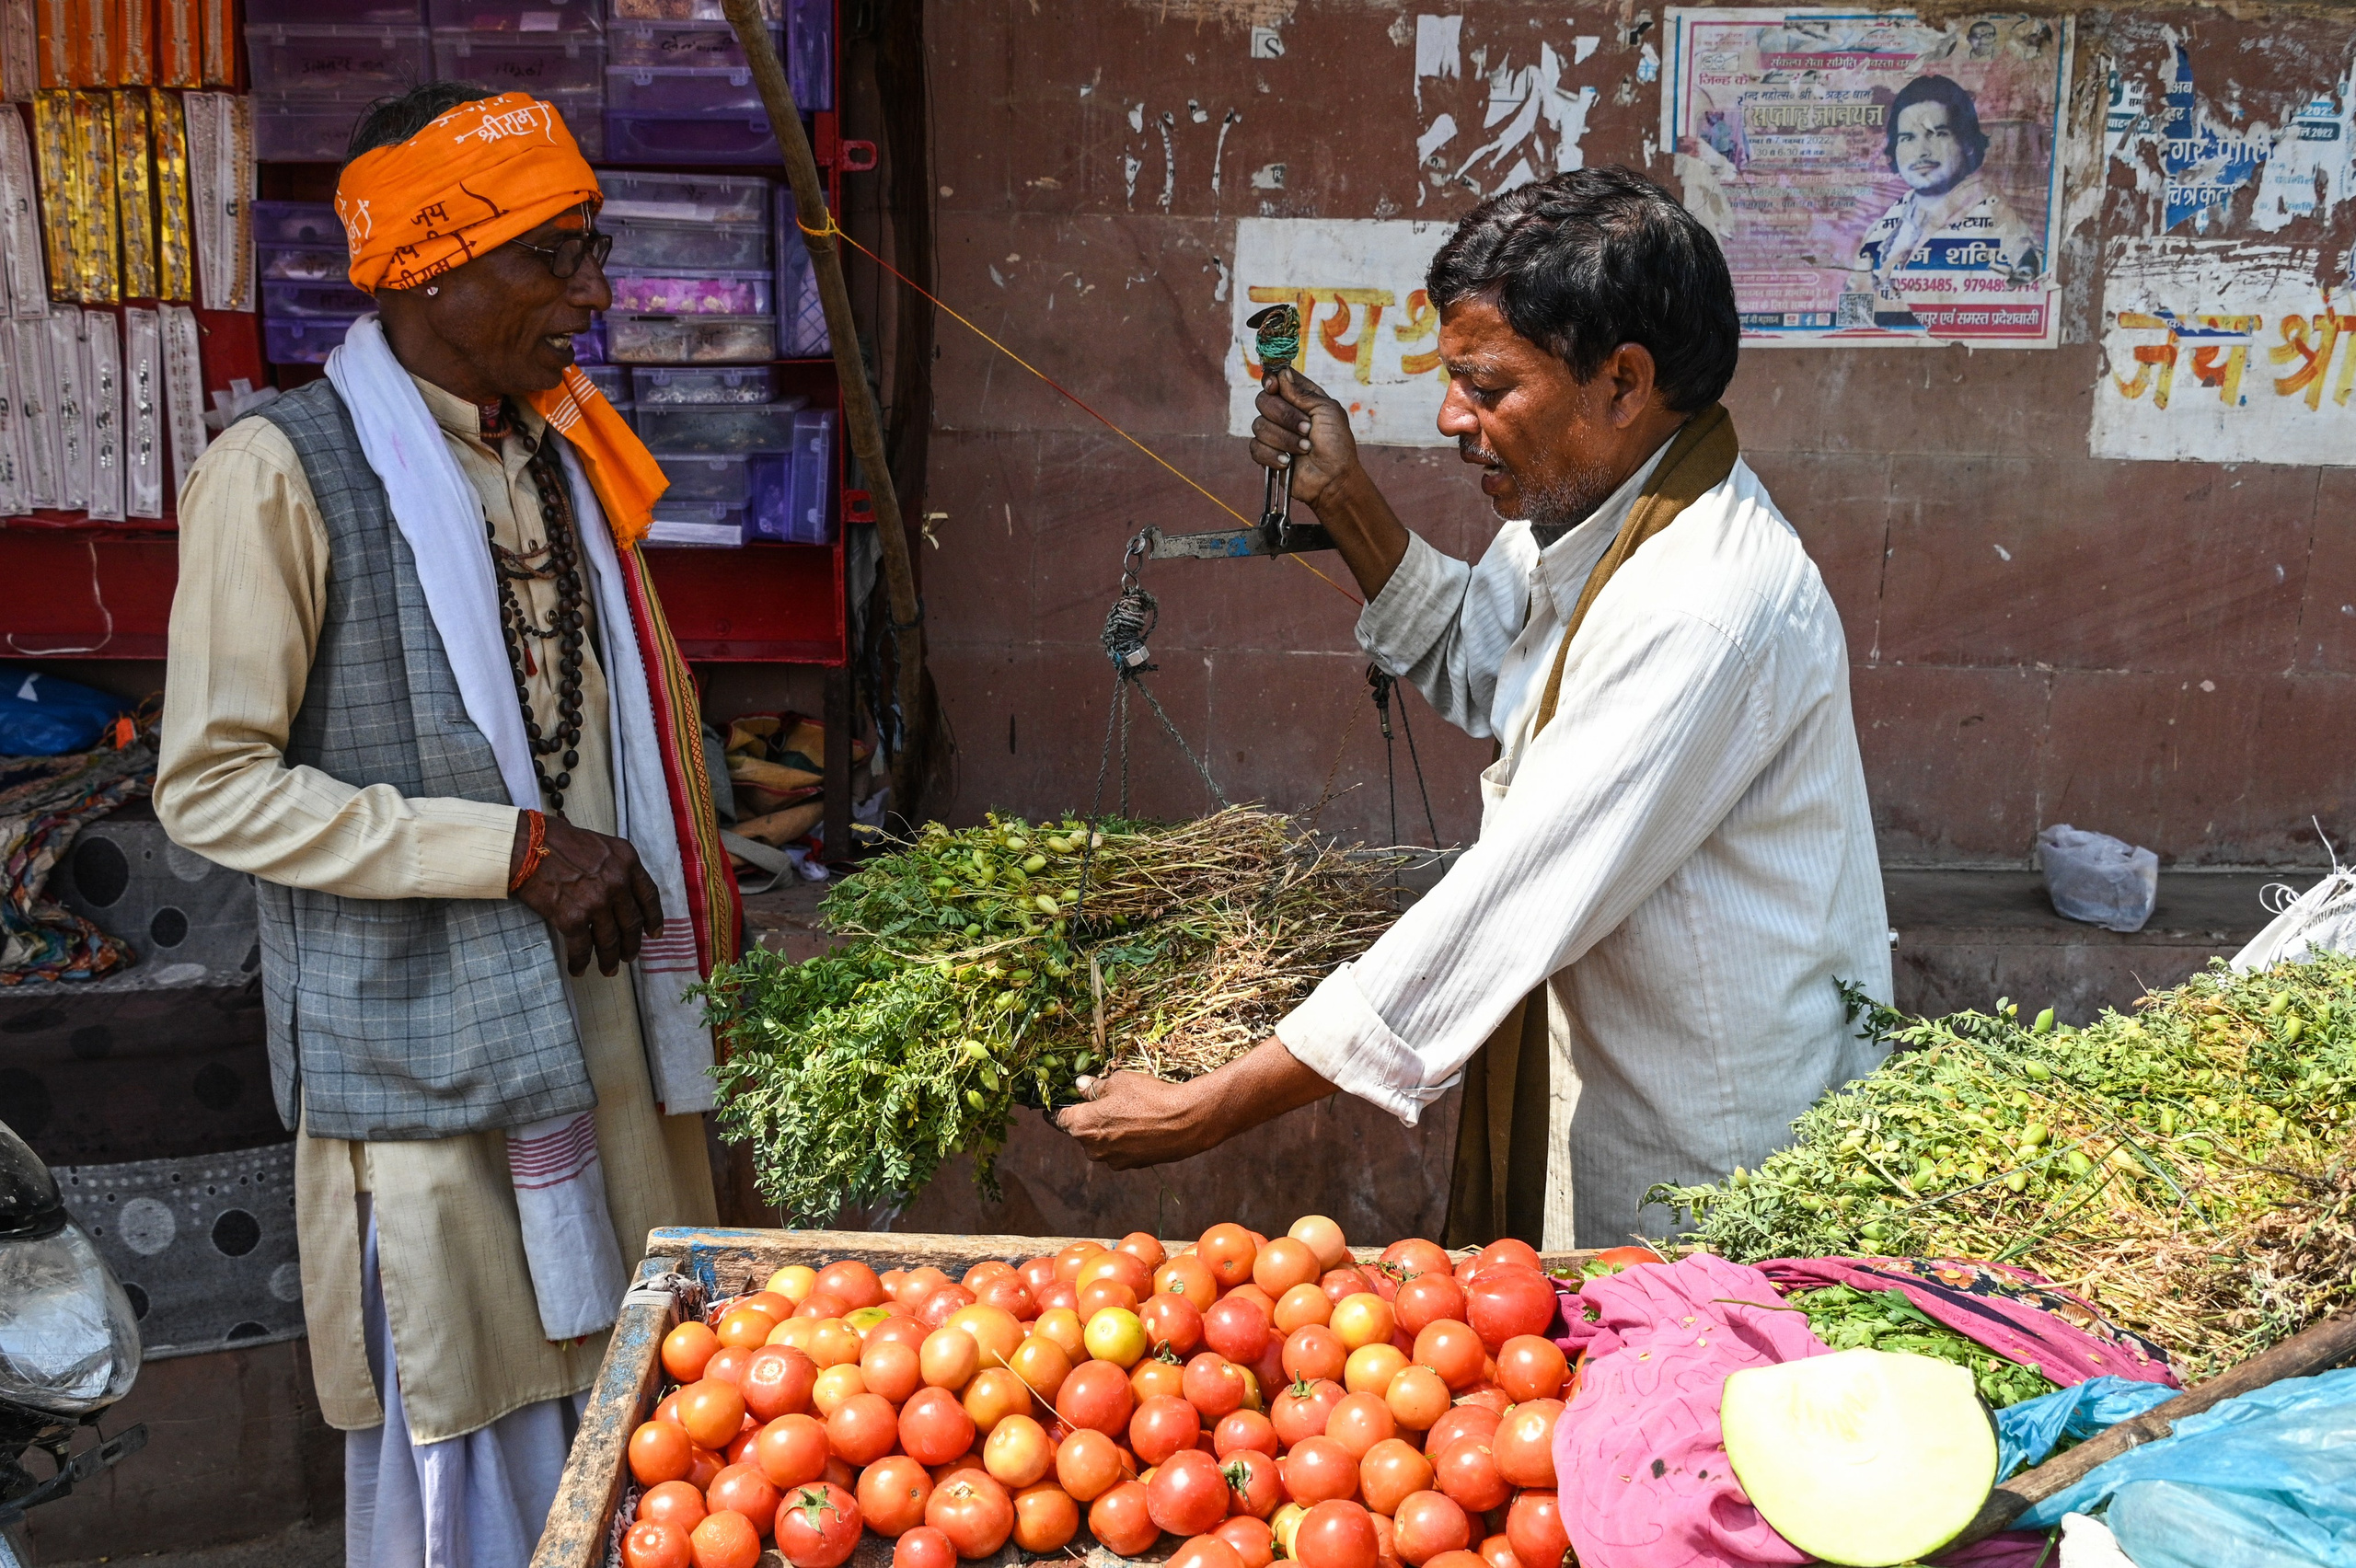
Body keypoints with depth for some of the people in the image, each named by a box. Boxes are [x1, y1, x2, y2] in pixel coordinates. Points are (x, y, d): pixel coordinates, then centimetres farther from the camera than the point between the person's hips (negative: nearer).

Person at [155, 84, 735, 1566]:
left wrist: (699, 921, 15)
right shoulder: (285, 472, -12)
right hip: (429, 1048, -6)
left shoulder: (565, 447, 10)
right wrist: (515, 850, -18)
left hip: (606, 1012, 6)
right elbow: (212, 790, -14)